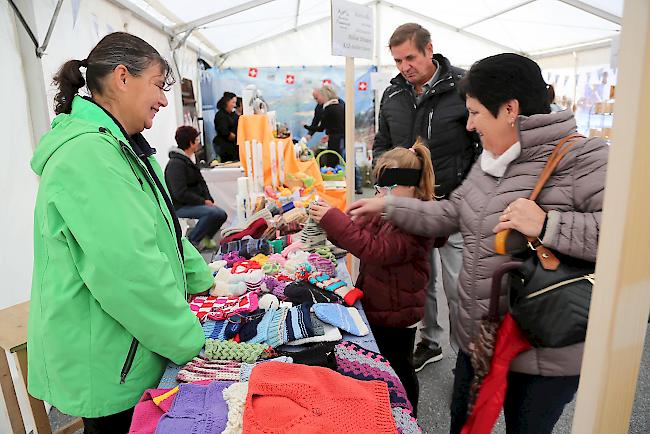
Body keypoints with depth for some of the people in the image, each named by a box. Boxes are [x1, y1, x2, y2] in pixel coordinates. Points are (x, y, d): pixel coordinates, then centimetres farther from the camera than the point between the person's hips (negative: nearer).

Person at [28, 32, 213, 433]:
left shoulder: (120, 148, 9)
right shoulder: (88, 154, -24)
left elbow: (160, 231, 16)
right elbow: (129, 272, -30)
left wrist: (204, 281, 16)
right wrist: (191, 344, -20)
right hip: (107, 369, -9)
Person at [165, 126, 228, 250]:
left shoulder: (190, 161, 16)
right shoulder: (176, 163, -17)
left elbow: (201, 183, 15)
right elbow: (180, 193, -24)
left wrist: (209, 200, -1)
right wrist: (204, 202, -19)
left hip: (193, 203, 10)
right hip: (180, 206, -9)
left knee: (221, 214, -1)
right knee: (213, 212, -28)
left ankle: (205, 238, 16)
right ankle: (191, 241, -15)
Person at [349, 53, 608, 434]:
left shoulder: (583, 160, -19)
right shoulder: (490, 163, 7)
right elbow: (450, 215, 13)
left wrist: (547, 224, -32)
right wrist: (387, 206, 11)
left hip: (545, 357, -7)